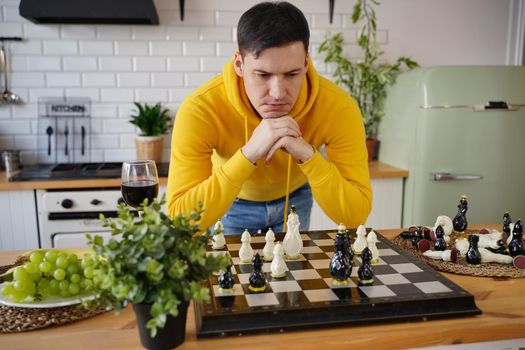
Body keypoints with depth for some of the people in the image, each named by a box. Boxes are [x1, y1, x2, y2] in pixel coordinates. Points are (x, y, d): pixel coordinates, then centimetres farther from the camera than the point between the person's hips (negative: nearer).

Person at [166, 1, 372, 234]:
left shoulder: (338, 107, -31)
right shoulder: (200, 109, -35)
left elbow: (356, 215, -30)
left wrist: (308, 154, -45)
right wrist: (248, 154, -49)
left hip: (295, 198, 2)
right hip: (233, 203, -1)